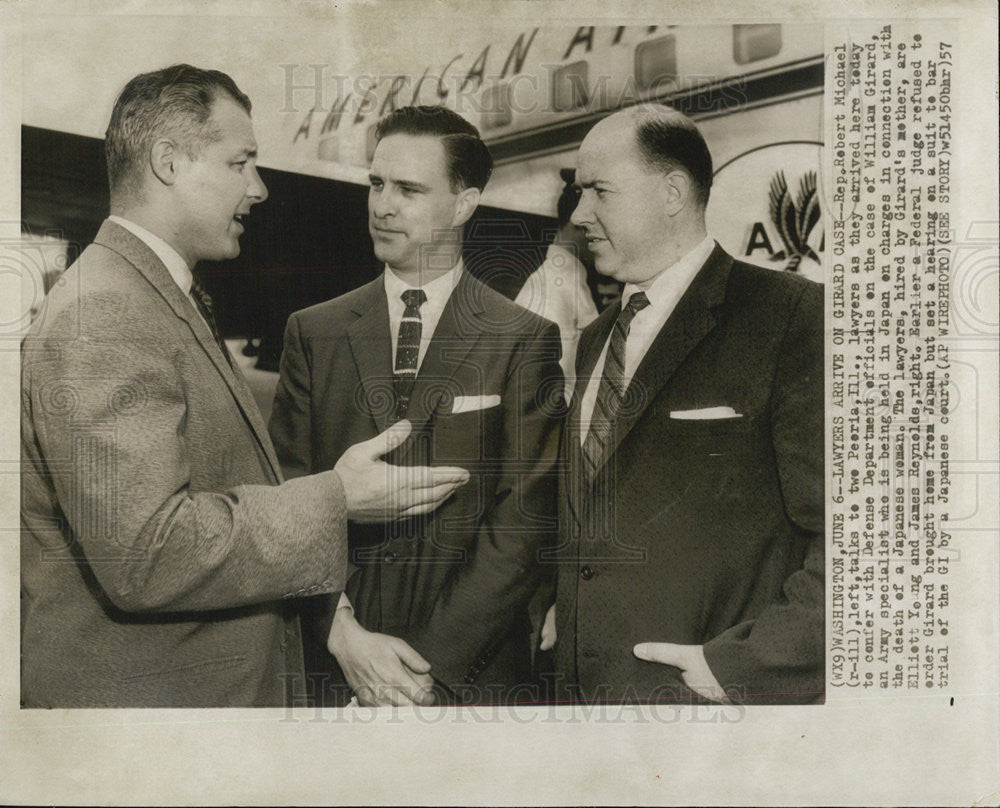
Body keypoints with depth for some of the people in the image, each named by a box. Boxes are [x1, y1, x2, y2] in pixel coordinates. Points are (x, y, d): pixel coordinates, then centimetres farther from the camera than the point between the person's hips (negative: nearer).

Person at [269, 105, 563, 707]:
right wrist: (344, 632, -13)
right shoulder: (313, 333, 5)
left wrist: (428, 666, -15)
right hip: (333, 664, 2)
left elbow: (524, 521, -9)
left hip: (472, 674, -1)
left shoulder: (526, 341, -3)